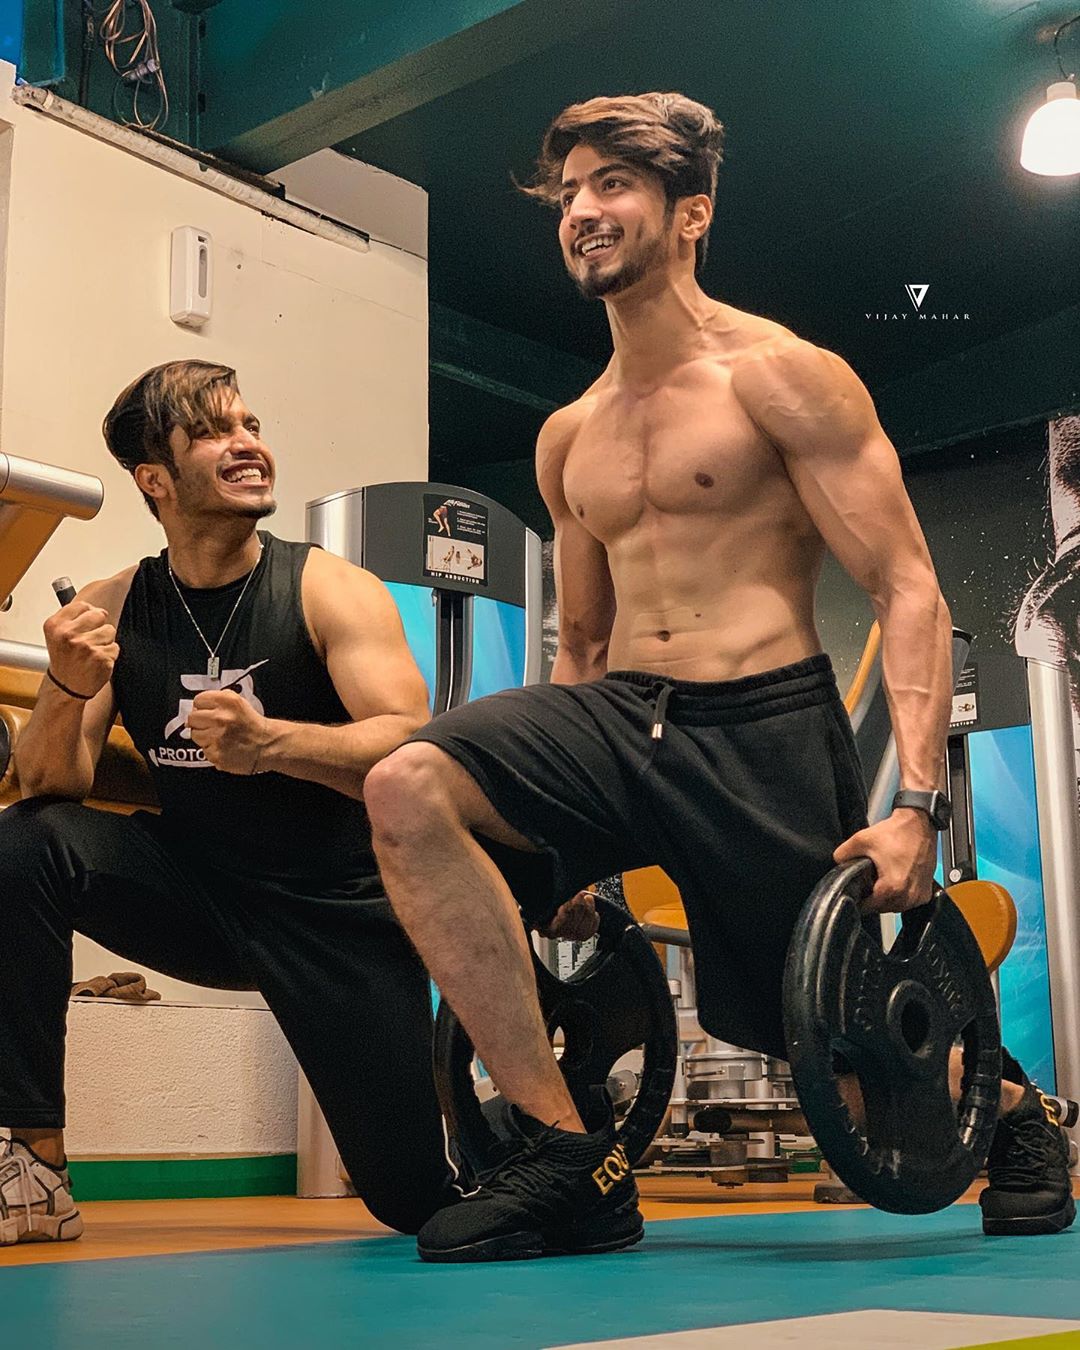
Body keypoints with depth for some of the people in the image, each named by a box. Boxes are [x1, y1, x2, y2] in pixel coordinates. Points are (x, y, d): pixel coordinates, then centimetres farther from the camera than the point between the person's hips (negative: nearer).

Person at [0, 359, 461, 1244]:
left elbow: (411, 749, -23)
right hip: (195, 891, 2)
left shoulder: (332, 592, -10)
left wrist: (270, 742, -41)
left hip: (336, 909, -2)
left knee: (417, 1197, -3)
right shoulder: (109, 609, -1)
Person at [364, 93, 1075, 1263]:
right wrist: (553, 837, 16)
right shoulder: (570, 438, 15)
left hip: (764, 729, -5)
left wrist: (914, 803, -21)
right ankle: (568, 1157, -17)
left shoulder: (780, 378, -3)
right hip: (618, 717, 5)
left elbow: (909, 592, -8)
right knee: (407, 790, -23)